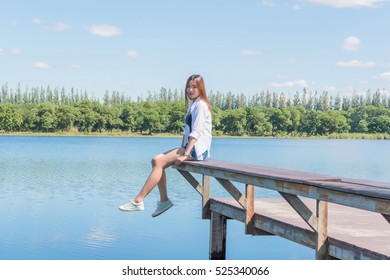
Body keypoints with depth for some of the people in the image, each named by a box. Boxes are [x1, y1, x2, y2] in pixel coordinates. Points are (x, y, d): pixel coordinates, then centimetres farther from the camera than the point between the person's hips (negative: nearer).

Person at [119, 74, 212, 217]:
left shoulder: (200, 105, -9)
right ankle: (164, 200, -2)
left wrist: (185, 154, -22)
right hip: (190, 147, 9)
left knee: (158, 162, -18)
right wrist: (181, 150, 9)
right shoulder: (192, 105, 21)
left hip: (197, 149, -9)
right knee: (156, 161, -2)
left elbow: (196, 132, -18)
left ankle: (137, 201, -19)